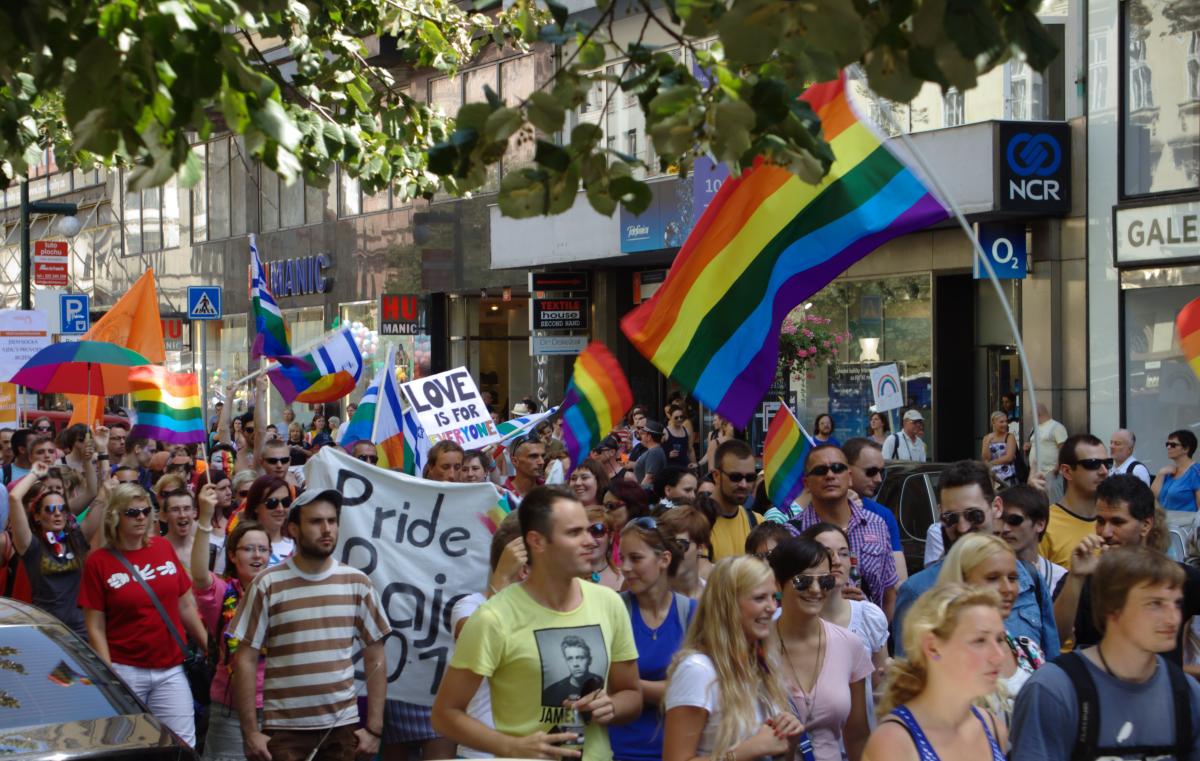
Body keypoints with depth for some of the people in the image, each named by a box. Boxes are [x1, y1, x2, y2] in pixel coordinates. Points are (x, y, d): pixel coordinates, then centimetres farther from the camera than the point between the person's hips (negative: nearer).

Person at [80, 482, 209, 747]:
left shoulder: (164, 548, 6)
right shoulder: (98, 562, -3)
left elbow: (186, 608, 12)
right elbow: (96, 628, -4)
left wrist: (210, 648, 9)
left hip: (170, 670, 3)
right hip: (125, 672, -3)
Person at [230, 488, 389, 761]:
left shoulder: (357, 583, 5)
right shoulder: (267, 585, -3)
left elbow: (375, 658, 7)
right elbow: (246, 660, -3)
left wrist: (374, 728, 2)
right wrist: (250, 732, -7)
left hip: (344, 728, 2)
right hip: (284, 729, -2)